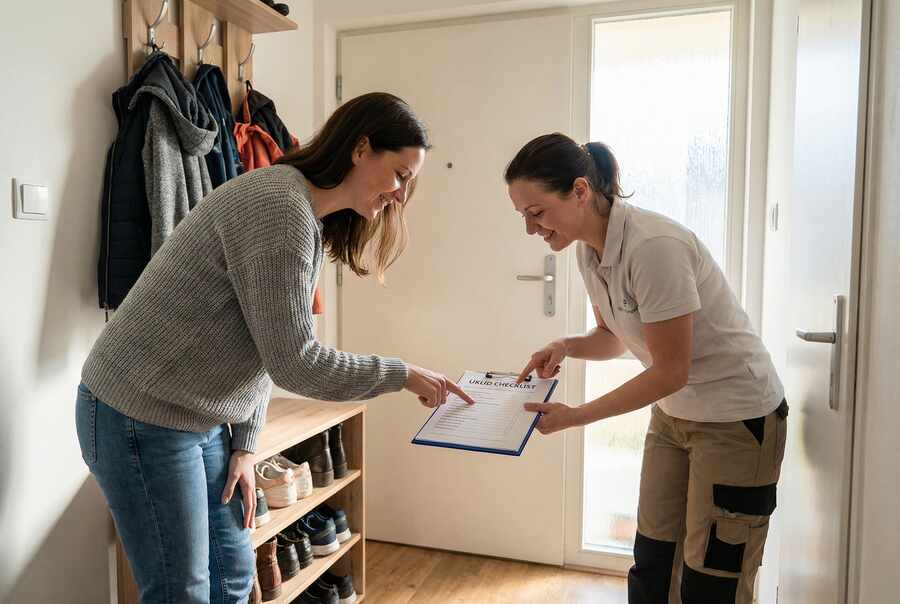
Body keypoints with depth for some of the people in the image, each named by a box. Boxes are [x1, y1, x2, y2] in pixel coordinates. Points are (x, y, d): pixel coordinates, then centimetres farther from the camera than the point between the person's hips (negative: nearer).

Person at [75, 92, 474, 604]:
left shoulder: (315, 224, 8)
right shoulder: (279, 206, -23)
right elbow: (293, 363, -24)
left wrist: (246, 445, 4)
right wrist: (402, 375, -14)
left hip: (204, 420, 9)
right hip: (141, 417, -9)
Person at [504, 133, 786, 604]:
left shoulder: (653, 246, -28)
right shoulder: (588, 248, -3)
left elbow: (670, 371, -23)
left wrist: (575, 417, -19)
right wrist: (566, 347, -11)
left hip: (737, 417, -7)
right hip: (674, 411, 8)